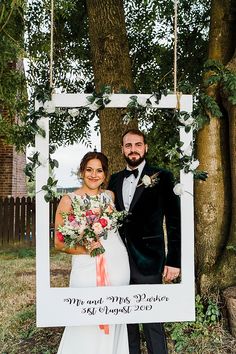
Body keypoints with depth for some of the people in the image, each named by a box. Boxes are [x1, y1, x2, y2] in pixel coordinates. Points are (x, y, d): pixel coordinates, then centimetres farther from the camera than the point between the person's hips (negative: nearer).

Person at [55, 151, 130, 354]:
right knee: (87, 328, 5)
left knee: (114, 325, 14)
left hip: (118, 265, 4)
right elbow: (59, 243, -4)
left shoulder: (110, 195, 8)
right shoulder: (69, 200, -3)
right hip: (88, 268, -3)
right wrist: (85, 249, -17)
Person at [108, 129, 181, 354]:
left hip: (148, 261, -4)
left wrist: (174, 260, -9)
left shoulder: (161, 177, -3)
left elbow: (174, 220, -5)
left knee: (152, 321, 2)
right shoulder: (114, 180, 10)